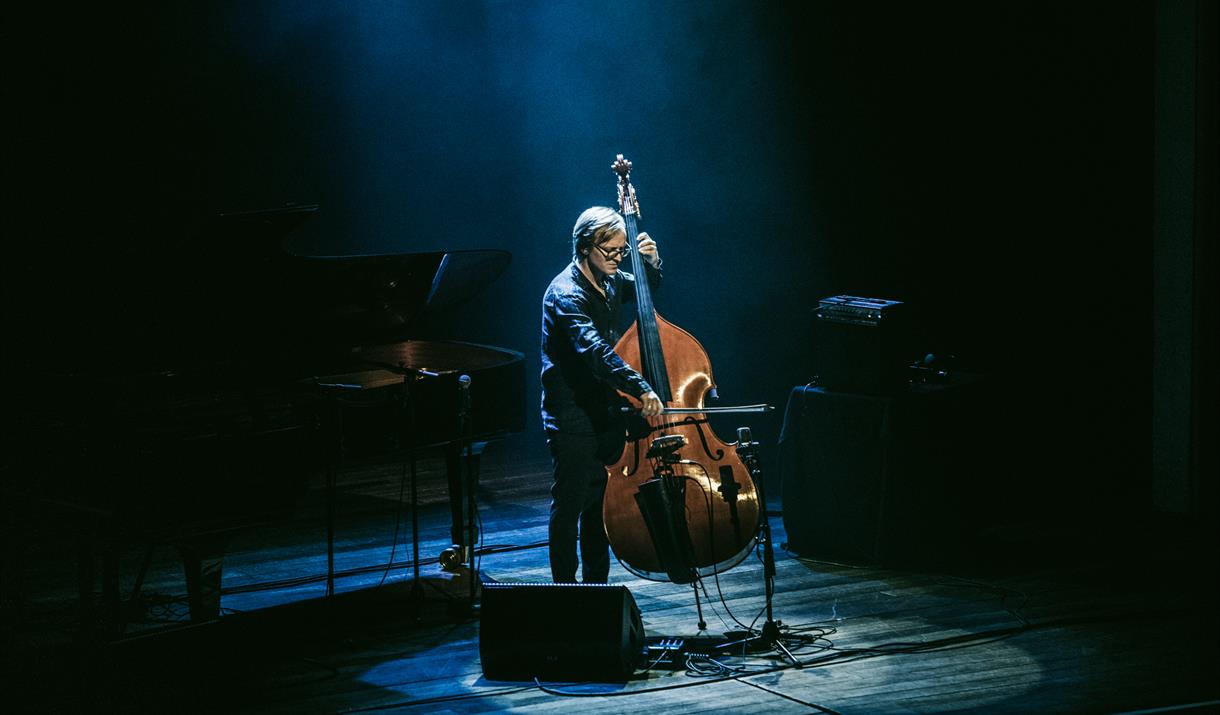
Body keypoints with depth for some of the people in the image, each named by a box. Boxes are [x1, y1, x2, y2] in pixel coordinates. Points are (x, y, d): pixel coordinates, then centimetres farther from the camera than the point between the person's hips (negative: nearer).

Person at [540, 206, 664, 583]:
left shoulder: (609, 281, 6)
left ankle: (596, 586, 23)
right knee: (569, 506, -2)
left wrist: (651, 263, 5)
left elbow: (643, 288, 29)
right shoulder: (567, 293, -20)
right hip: (572, 417, -8)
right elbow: (594, 350, -34)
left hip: (605, 410, 8)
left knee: (602, 504, 14)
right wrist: (640, 387, -44)